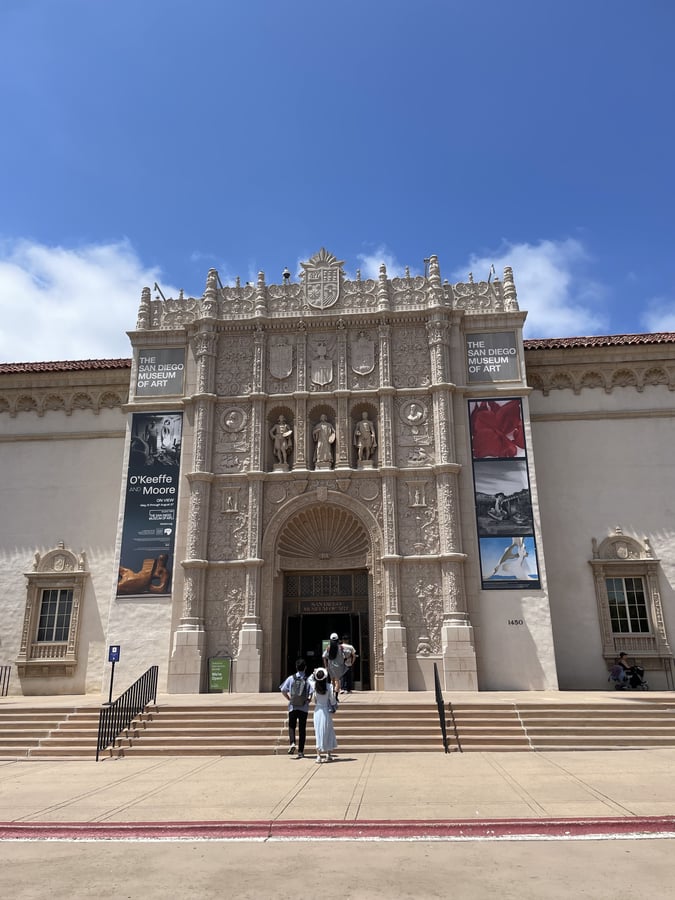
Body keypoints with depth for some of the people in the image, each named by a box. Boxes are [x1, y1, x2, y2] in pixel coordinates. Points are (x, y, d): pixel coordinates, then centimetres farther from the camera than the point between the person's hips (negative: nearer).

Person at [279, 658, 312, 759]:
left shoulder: (291, 678, -2)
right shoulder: (308, 680, -5)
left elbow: (283, 690, -5)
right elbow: (311, 693, -15)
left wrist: (289, 698, 8)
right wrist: (308, 700, 3)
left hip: (293, 707, 0)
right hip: (304, 708, 0)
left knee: (292, 726, 16)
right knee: (302, 729, 8)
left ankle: (292, 743, -8)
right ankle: (300, 751, 10)